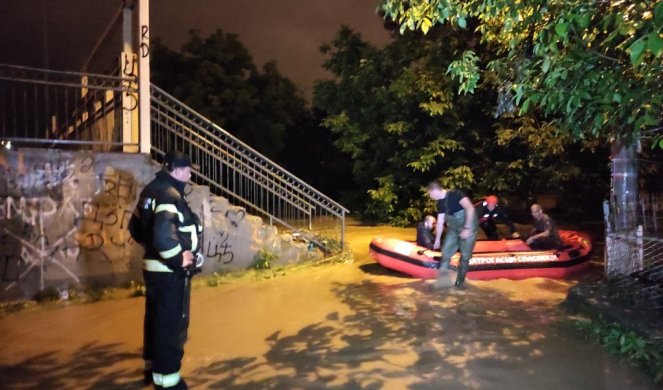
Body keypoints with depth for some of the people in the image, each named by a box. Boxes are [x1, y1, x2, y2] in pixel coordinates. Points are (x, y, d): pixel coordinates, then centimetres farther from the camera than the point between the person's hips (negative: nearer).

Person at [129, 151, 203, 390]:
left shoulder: (151, 191, 10)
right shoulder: (170, 195, -21)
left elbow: (136, 227, 18)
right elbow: (163, 235, -33)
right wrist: (179, 258, -20)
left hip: (153, 267, 10)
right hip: (170, 271, -10)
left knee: (155, 319, 21)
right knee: (172, 323, 0)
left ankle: (153, 367, 36)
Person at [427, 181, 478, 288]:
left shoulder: (455, 194, -20)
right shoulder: (439, 203, 3)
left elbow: (470, 208, -27)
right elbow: (440, 222, 11)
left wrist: (467, 228, -28)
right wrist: (437, 239, 15)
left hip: (468, 226, -7)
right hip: (453, 228, 7)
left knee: (465, 255, -3)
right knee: (446, 251, -1)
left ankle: (460, 281, 9)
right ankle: (442, 278, 6)